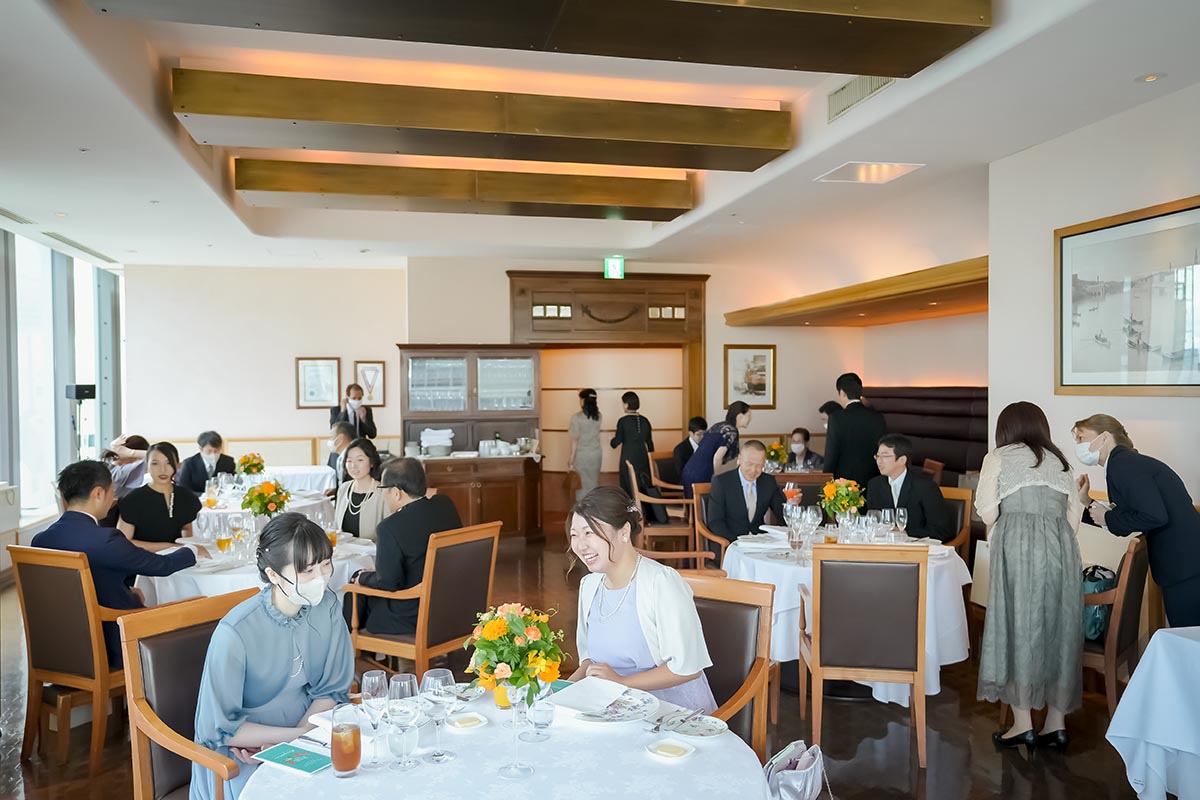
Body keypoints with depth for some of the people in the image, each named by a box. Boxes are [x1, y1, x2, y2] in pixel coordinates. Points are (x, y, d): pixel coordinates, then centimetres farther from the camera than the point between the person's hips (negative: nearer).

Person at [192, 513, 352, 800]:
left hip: (306, 726, 5)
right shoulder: (235, 633, -23)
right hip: (244, 749, -4)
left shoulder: (326, 606, -9)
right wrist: (293, 736, -16)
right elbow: (218, 728, -14)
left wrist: (301, 733, -15)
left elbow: (333, 689, 0)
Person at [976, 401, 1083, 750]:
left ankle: (1022, 723, 3)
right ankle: (1056, 722, 13)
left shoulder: (998, 458, 8)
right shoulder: (1059, 460, 20)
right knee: (1059, 629, 8)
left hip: (1018, 546, -4)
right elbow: (1075, 511, 11)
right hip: (1062, 549, 4)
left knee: (1018, 629, 1)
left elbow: (987, 509, -3)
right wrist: (1055, 539, 17)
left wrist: (996, 536, 14)